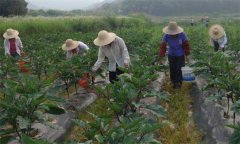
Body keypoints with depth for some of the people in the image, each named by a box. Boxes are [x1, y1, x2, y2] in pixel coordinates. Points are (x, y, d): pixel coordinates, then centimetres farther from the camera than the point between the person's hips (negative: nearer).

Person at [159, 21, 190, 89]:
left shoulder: (182, 34, -25)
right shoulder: (166, 36, -25)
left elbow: (186, 45, -12)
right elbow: (163, 46, -21)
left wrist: (186, 55, -6)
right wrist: (161, 57, -23)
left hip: (180, 55, -1)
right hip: (171, 55, 1)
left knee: (179, 69, -2)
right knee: (172, 69, 8)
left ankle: (179, 82, 19)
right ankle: (174, 82, 30)